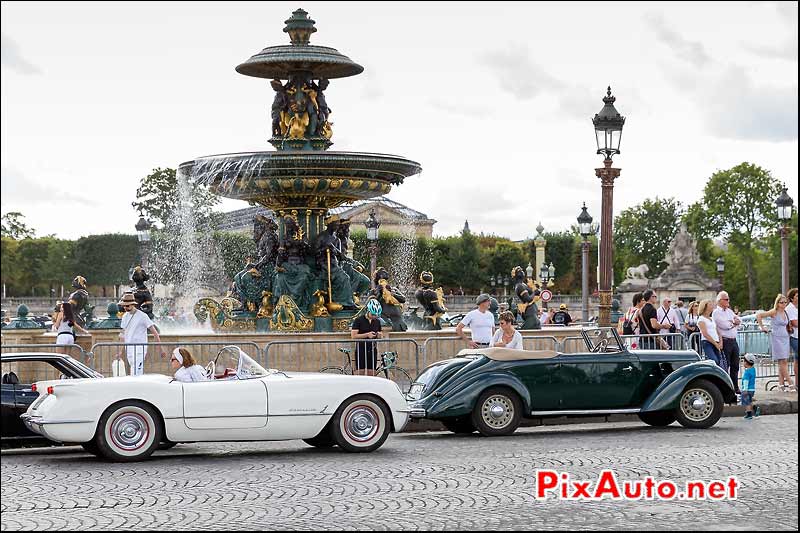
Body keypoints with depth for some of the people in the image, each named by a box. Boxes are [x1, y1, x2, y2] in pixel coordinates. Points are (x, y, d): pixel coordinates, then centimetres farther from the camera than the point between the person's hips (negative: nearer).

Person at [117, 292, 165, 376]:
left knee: (136, 373, -17)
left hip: (139, 348, -7)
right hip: (128, 348, 7)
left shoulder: (142, 316, -10)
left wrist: (161, 349, -13)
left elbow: (154, 332, -10)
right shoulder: (125, 316, 11)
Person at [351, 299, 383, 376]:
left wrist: (380, 335, -7)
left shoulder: (377, 321, 10)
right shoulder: (358, 320, -5)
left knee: (371, 374, 3)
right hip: (361, 350, -4)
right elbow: (353, 336, -11)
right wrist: (367, 335, -19)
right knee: (360, 374, -6)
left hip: (372, 350, 4)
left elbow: (380, 336, 17)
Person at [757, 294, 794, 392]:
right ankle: (790, 384, -10)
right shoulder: (774, 312, -7)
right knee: (783, 361, -9)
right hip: (777, 338, -7)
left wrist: (790, 327, 8)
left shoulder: (786, 313, 12)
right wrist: (762, 327, -11)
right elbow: (758, 315, -12)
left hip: (785, 338, 7)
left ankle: (781, 383, 12)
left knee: (783, 362, 7)